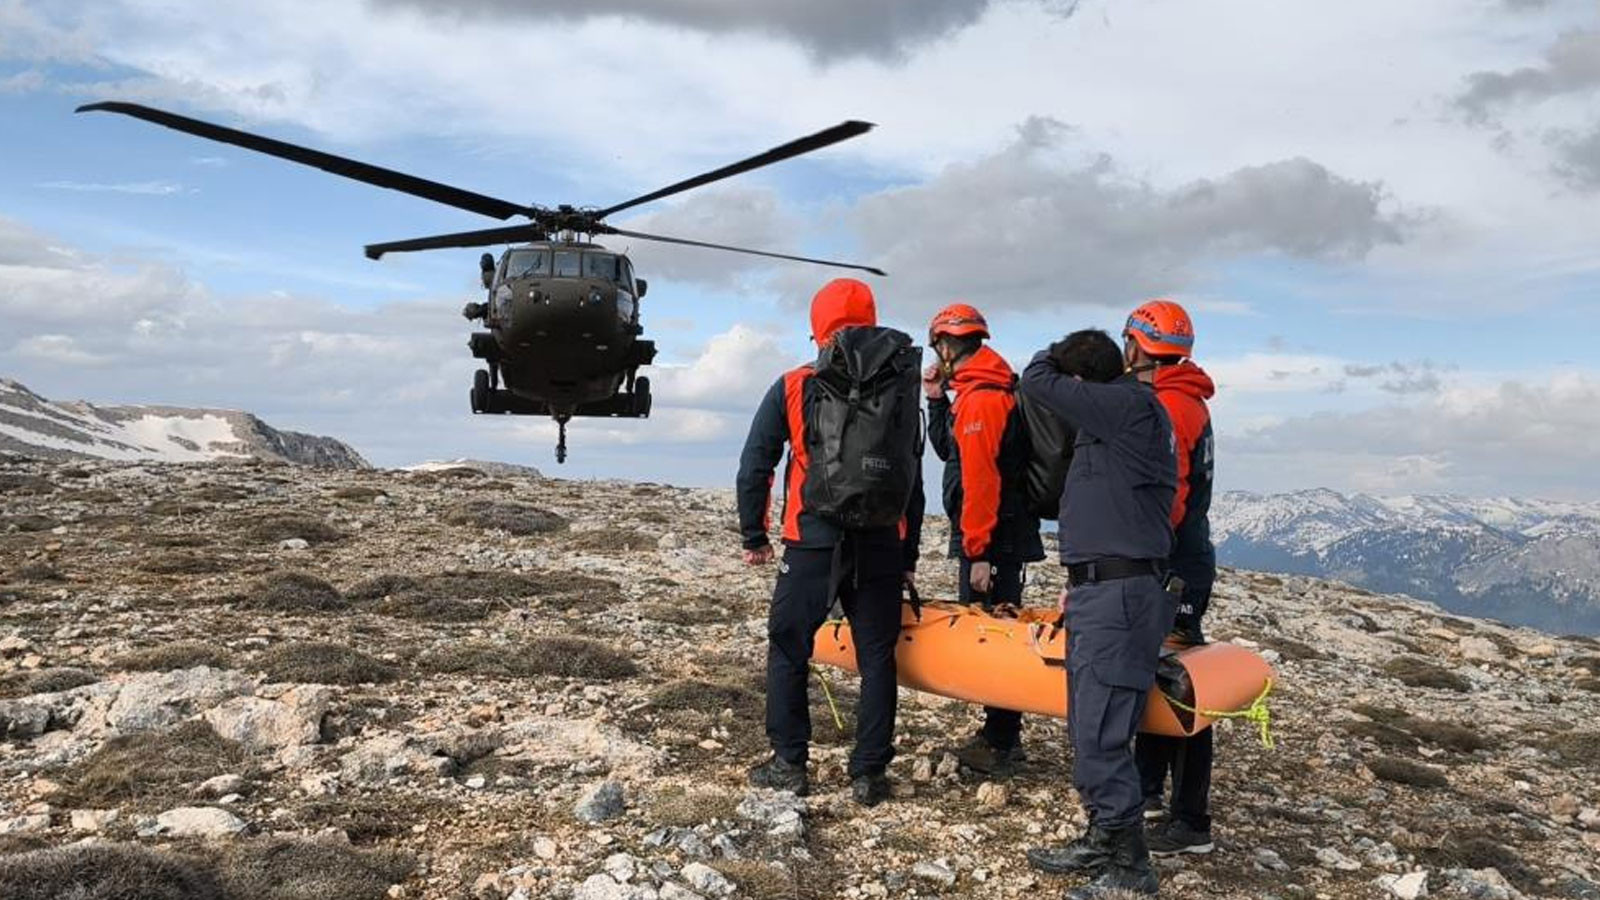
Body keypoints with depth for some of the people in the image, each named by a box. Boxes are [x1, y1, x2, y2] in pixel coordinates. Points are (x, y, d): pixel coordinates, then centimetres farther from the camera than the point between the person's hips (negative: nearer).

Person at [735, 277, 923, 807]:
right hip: (880, 548, 2)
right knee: (876, 658, 10)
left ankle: (789, 764, 16)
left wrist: (753, 536, 11)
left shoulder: (792, 388, 0)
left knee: (787, 651, 12)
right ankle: (869, 774, 13)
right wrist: (908, 554, 13)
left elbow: (754, 467, 0)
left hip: (812, 545, -1)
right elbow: (913, 479, 6)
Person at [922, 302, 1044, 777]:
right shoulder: (990, 390, 16)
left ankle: (1000, 745, 1)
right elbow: (948, 450, 24)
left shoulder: (979, 398, -16)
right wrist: (937, 400, 14)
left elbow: (980, 479, -22)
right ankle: (1002, 735, 26)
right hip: (1003, 534, 10)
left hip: (994, 539, -10)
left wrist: (978, 551, -22)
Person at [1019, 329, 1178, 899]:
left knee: (1101, 736, -7)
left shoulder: (1130, 405, -12)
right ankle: (1103, 841, 30)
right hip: (1096, 592, 10)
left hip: (1119, 595, -10)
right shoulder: (1112, 419, 17)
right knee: (1090, 730, 17)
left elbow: (1037, 382, -10)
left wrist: (1058, 356, 8)